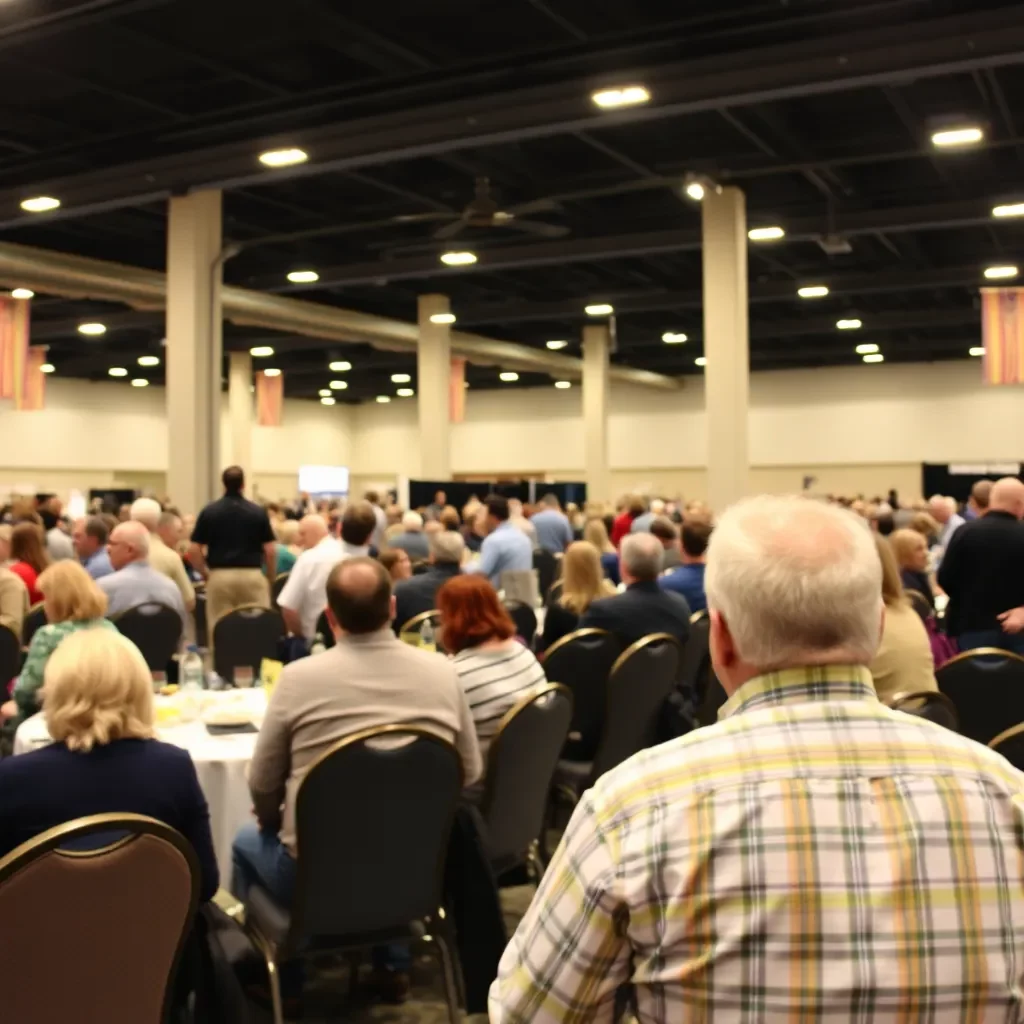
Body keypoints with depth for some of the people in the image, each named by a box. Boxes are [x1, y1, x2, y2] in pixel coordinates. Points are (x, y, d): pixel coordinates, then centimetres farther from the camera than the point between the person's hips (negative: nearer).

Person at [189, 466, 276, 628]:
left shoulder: (209, 511, 3)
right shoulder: (258, 512, 1)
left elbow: (193, 551, 0)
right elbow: (270, 551, -2)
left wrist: (206, 574, 13)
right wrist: (270, 578, 11)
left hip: (219, 577, 1)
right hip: (252, 576, 0)